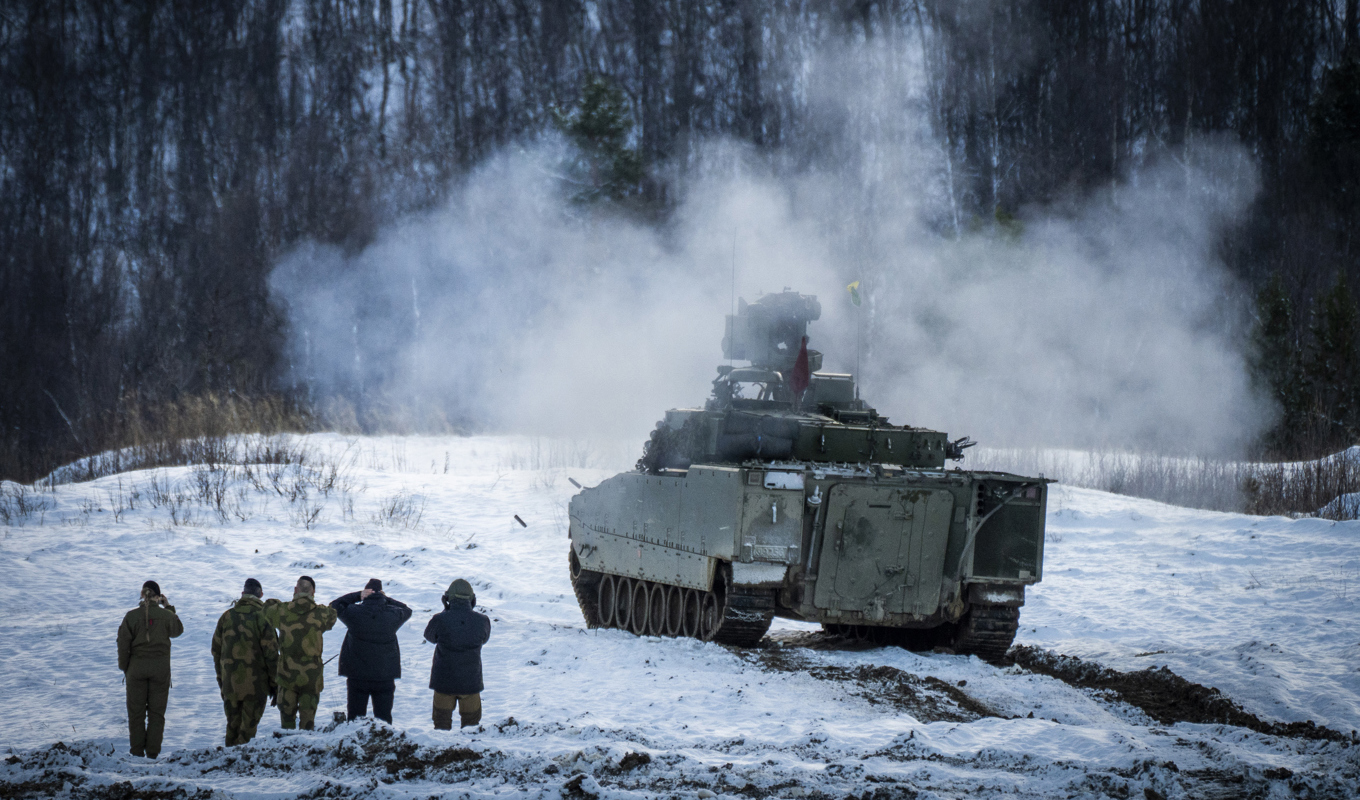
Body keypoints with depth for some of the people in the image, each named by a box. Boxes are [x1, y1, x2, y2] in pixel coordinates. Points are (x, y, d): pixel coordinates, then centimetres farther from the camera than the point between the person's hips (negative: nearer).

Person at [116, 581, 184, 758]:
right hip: (160, 668, 0)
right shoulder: (166, 615, -6)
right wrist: (169, 608, 18)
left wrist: (124, 668, 6)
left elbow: (123, 644, -5)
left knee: (136, 711, 8)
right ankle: (153, 751, 3)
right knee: (157, 711, 7)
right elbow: (177, 630, 15)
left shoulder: (131, 616, -7)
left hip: (137, 667, 0)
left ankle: (137, 750, 7)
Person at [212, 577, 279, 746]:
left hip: (230, 681, 4)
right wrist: (274, 682, -1)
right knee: (249, 723, 1)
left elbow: (216, 649, 11)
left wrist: (220, 676, 21)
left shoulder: (227, 616, 4)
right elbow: (271, 653, -10)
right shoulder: (262, 617, -10)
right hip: (255, 682, -4)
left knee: (232, 723, 16)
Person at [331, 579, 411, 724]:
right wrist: (385, 599, 7)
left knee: (355, 714, 8)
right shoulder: (393, 615, -7)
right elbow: (406, 610, 15)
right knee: (384, 716, 8)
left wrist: (357, 596, -2)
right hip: (385, 676, 1)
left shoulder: (354, 612, -11)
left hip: (357, 675, -1)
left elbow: (335, 605, 6)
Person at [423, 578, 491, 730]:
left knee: (442, 724, 13)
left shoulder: (440, 620, -17)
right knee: (471, 723, 16)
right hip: (471, 682, 1)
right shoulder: (482, 621, -11)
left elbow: (430, 636, 5)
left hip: (444, 682, -1)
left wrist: (446, 612, 8)